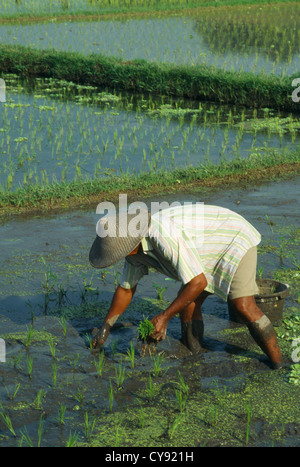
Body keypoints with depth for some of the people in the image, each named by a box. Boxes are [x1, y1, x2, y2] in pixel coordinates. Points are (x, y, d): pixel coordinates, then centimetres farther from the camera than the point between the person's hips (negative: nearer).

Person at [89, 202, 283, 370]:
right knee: (188, 303, 0)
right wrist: (105, 328, 12)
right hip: (211, 250, 9)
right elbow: (126, 289, 7)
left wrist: (164, 317, -29)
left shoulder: (165, 237, -39)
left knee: (243, 305, -21)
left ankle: (278, 365, -8)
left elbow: (198, 282, -37)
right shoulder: (133, 245, -8)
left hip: (236, 240, -9)